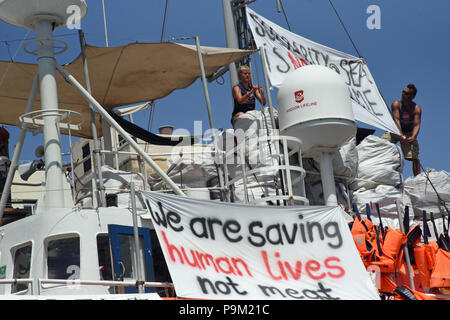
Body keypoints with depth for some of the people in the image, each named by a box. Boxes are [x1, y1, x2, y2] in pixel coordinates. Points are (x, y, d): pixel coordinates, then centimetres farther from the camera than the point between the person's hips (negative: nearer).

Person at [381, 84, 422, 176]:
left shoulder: (417, 109, -15)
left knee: (415, 158, -10)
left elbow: (417, 125, -22)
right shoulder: (396, 104, -15)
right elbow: (396, 120, -25)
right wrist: (400, 135, -39)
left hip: (409, 134, 0)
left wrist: (413, 137, -41)